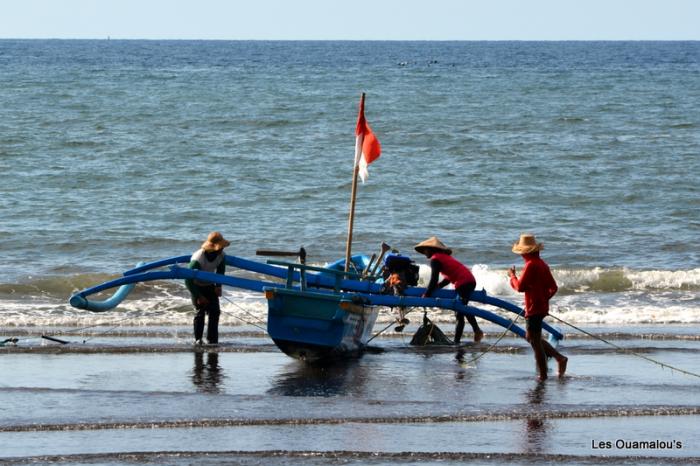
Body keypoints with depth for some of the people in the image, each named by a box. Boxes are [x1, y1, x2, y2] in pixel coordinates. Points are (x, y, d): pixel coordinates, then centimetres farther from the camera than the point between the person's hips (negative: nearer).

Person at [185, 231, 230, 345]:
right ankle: (197, 339, -2)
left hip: (210, 286, 5)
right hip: (197, 287, -5)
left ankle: (212, 339, 0)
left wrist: (218, 286, -5)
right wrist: (198, 296, -24)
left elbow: (221, 271, 8)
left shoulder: (221, 255, -15)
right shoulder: (197, 259, -34)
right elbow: (188, 280, -28)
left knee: (215, 311, -6)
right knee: (200, 311, -13)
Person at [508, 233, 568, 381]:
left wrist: (512, 276, -3)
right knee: (530, 338, 19)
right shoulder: (543, 264, 11)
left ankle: (543, 375, 0)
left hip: (533, 308, -9)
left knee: (535, 341, -2)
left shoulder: (531, 265, -17)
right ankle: (560, 358, 13)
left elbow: (520, 287, -19)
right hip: (542, 306, 9)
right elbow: (553, 288, 15)